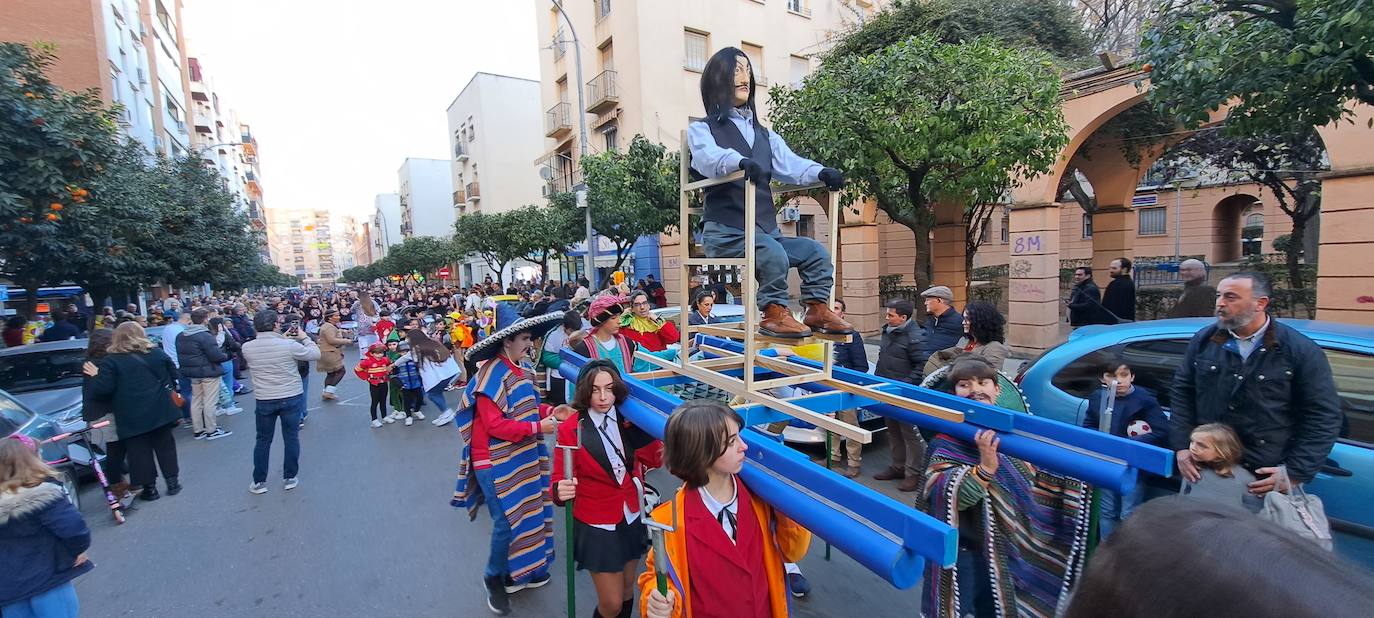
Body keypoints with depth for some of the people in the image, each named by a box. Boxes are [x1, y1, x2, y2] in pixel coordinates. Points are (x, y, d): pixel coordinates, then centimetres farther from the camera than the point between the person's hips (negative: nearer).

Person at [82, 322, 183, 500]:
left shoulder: (110, 361, -7)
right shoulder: (157, 353, 3)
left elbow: (101, 390, -12)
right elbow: (173, 375, 11)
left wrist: (96, 376, 6)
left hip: (132, 418, -3)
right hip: (160, 411, 3)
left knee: (139, 452, 5)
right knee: (165, 446, 12)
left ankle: (149, 488, 9)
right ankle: (172, 481, 16)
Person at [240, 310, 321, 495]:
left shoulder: (247, 347, -7)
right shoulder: (289, 345, -18)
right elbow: (315, 354, -6)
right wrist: (304, 337, 6)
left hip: (264, 400, 3)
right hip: (291, 398, -3)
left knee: (263, 440, 17)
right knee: (291, 438, 11)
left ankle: (259, 482, 25)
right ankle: (289, 478, 20)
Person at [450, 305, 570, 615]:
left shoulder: (518, 369, 6)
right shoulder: (492, 374, -21)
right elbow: (495, 424, -24)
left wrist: (549, 411, 0)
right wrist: (537, 427, -24)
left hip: (521, 458, 9)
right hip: (497, 463, -8)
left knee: (526, 515, 15)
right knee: (508, 521, -1)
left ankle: (517, 571, 34)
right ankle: (494, 577, 24)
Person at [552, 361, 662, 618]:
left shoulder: (628, 421, -6)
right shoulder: (570, 429, -18)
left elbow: (652, 456, 1)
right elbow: (559, 480, -16)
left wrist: (668, 448, -18)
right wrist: (561, 491, -36)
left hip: (632, 519, 4)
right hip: (596, 526, -4)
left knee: (627, 591, 22)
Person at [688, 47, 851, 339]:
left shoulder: (764, 135, 23)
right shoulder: (702, 129, 6)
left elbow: (790, 164, 6)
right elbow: (707, 157, -18)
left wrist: (820, 172, -14)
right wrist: (740, 161, -39)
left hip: (767, 230, 6)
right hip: (726, 232, -6)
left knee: (816, 252, -9)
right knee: (773, 254, -30)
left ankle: (818, 309, -5)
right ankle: (774, 314, -19)